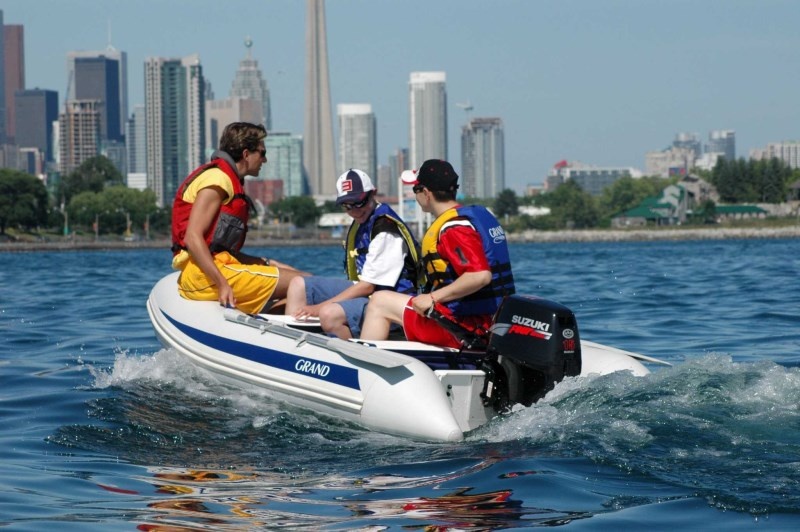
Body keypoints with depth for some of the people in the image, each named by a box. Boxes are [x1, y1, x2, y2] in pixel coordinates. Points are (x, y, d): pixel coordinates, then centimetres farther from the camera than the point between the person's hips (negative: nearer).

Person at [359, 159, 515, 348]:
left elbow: (480, 276, -32)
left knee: (380, 302, 1)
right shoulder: (478, 213, 12)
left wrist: (434, 298, -24)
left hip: (463, 328, -10)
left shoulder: (453, 228, -19)